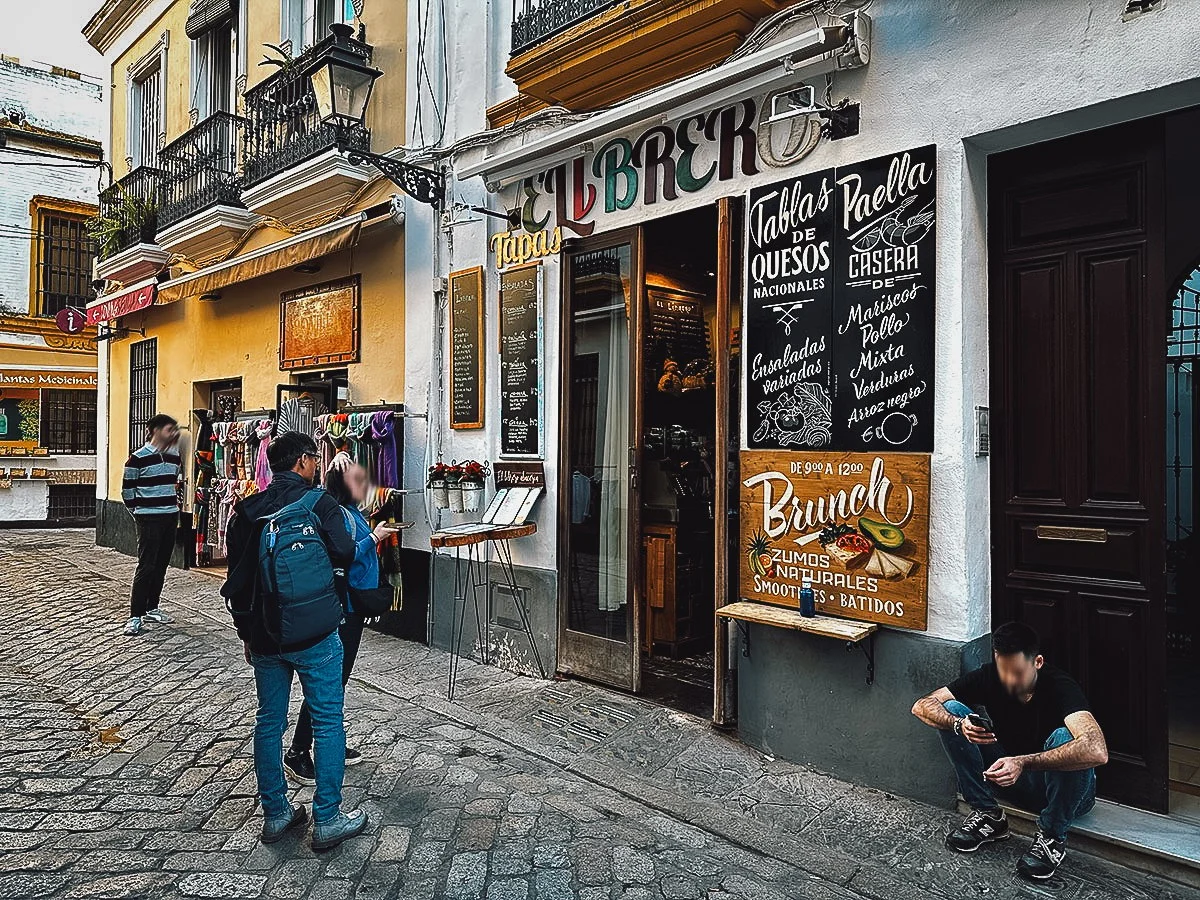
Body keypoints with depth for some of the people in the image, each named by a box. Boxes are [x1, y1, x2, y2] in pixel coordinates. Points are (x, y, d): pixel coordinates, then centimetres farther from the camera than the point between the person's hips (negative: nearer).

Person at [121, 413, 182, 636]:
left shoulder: (174, 457, 9)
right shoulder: (138, 458, -10)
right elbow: (127, 490, -4)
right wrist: (139, 513, 3)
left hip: (171, 517, 6)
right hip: (149, 520, -6)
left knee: (161, 565, 11)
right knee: (146, 566, -8)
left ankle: (152, 609, 22)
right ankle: (135, 616, -2)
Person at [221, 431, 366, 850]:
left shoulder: (247, 509, 8)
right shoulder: (319, 503, -9)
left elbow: (236, 576, 13)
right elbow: (344, 555, -13)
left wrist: (246, 632, 21)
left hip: (263, 636, 6)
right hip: (314, 634, -6)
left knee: (269, 722, 16)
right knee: (328, 721, 4)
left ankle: (275, 814, 26)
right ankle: (327, 820, 10)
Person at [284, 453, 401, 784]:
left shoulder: (353, 512, 12)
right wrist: (373, 538, -20)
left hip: (353, 605, 10)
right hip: (341, 607, -10)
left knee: (338, 678, 17)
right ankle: (297, 753, 5)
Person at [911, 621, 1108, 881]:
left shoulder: (1059, 686, -25)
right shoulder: (989, 677, -13)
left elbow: (1097, 751, -44)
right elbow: (921, 706, -15)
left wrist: (1023, 762, -48)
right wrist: (960, 725, -36)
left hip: (1065, 790, -3)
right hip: (1008, 778, 4)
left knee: (1064, 737, -36)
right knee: (951, 710, -16)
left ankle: (1052, 837, -14)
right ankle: (988, 815, -6)